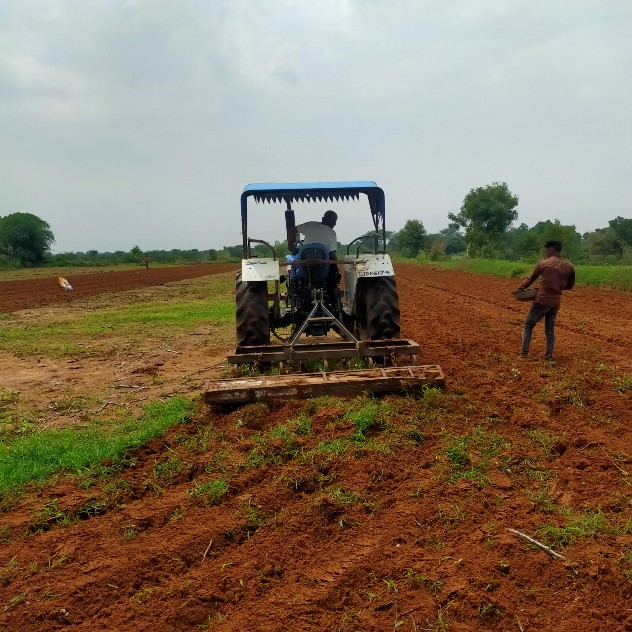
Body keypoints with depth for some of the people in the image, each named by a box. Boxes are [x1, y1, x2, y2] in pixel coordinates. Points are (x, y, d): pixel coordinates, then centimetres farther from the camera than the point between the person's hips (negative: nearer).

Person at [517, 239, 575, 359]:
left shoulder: (544, 263, -5)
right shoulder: (569, 266, 4)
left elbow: (531, 279, 7)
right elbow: (569, 286, 15)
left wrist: (521, 288, 21)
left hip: (542, 300, -4)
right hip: (555, 303, 4)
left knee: (528, 325, 5)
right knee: (550, 329, 15)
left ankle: (524, 353, -3)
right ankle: (549, 356, 11)